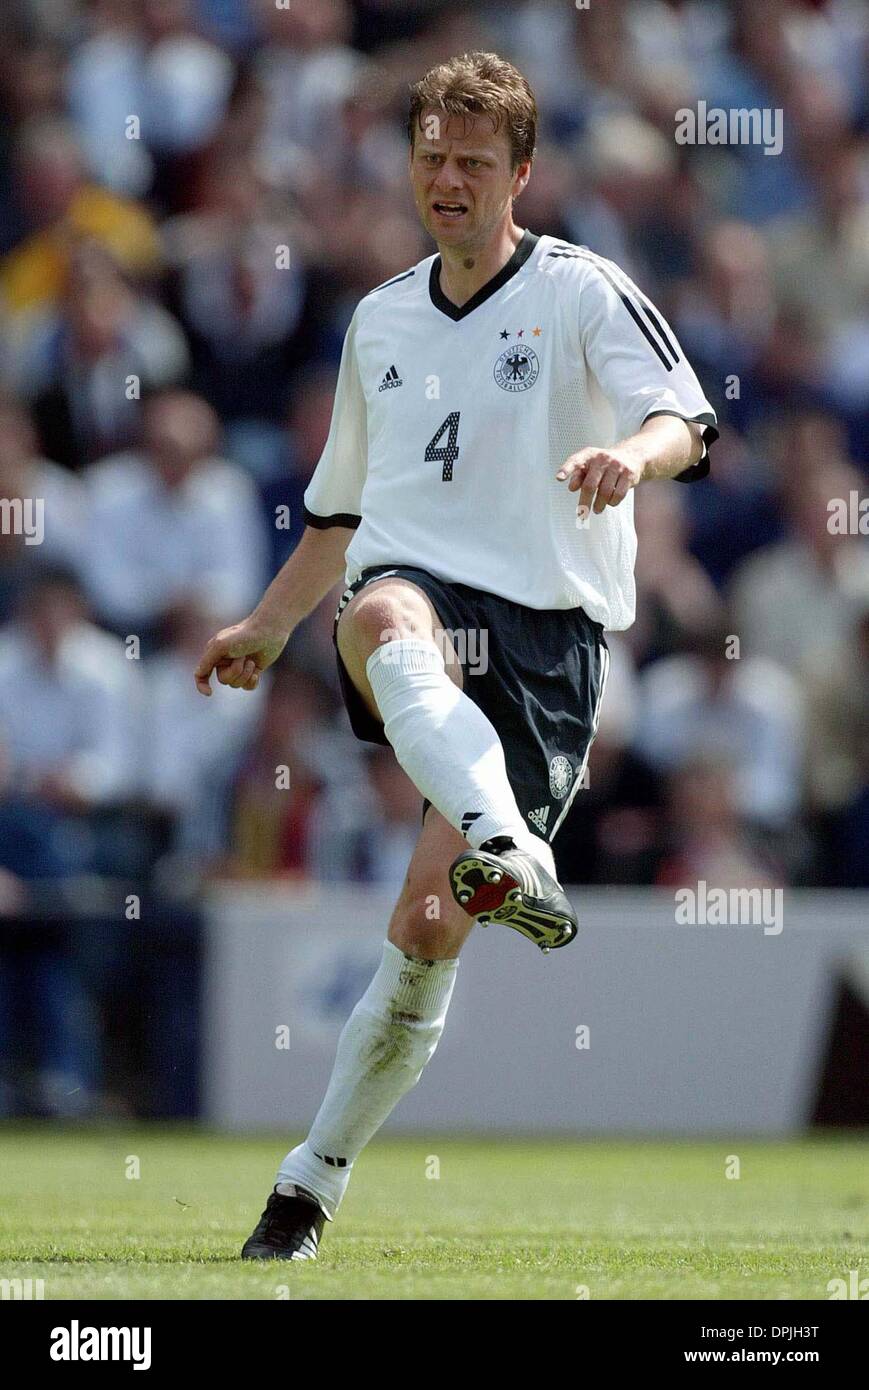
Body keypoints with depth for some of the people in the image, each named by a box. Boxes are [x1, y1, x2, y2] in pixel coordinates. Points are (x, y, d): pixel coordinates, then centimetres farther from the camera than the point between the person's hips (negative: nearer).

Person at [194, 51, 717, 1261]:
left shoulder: (583, 291, 6)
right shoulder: (381, 319, 23)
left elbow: (684, 423, -10)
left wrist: (634, 454, -32)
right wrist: (268, 628, 33)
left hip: (545, 629, -3)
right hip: (412, 587, 3)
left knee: (429, 927, -10)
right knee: (388, 616, -40)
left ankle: (317, 1175, 8)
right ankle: (509, 859, -63)